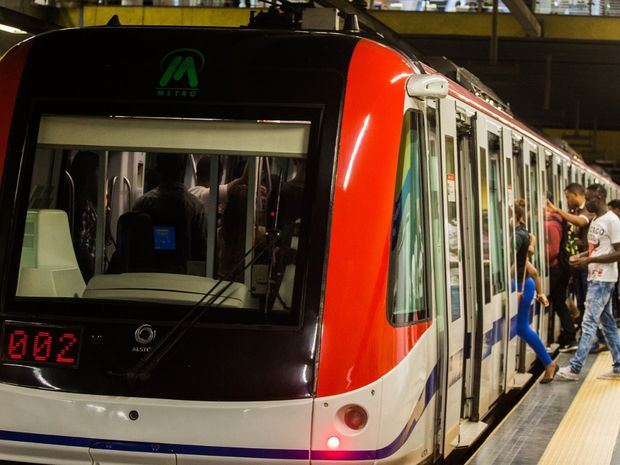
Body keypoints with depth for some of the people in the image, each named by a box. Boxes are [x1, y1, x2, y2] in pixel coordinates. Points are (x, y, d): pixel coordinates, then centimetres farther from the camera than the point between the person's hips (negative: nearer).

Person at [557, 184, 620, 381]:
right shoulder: (595, 220, 13)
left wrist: (589, 260, -20)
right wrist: (580, 256, 6)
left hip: (603, 280, -10)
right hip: (595, 278, 10)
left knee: (589, 323, -8)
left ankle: (574, 368, -6)